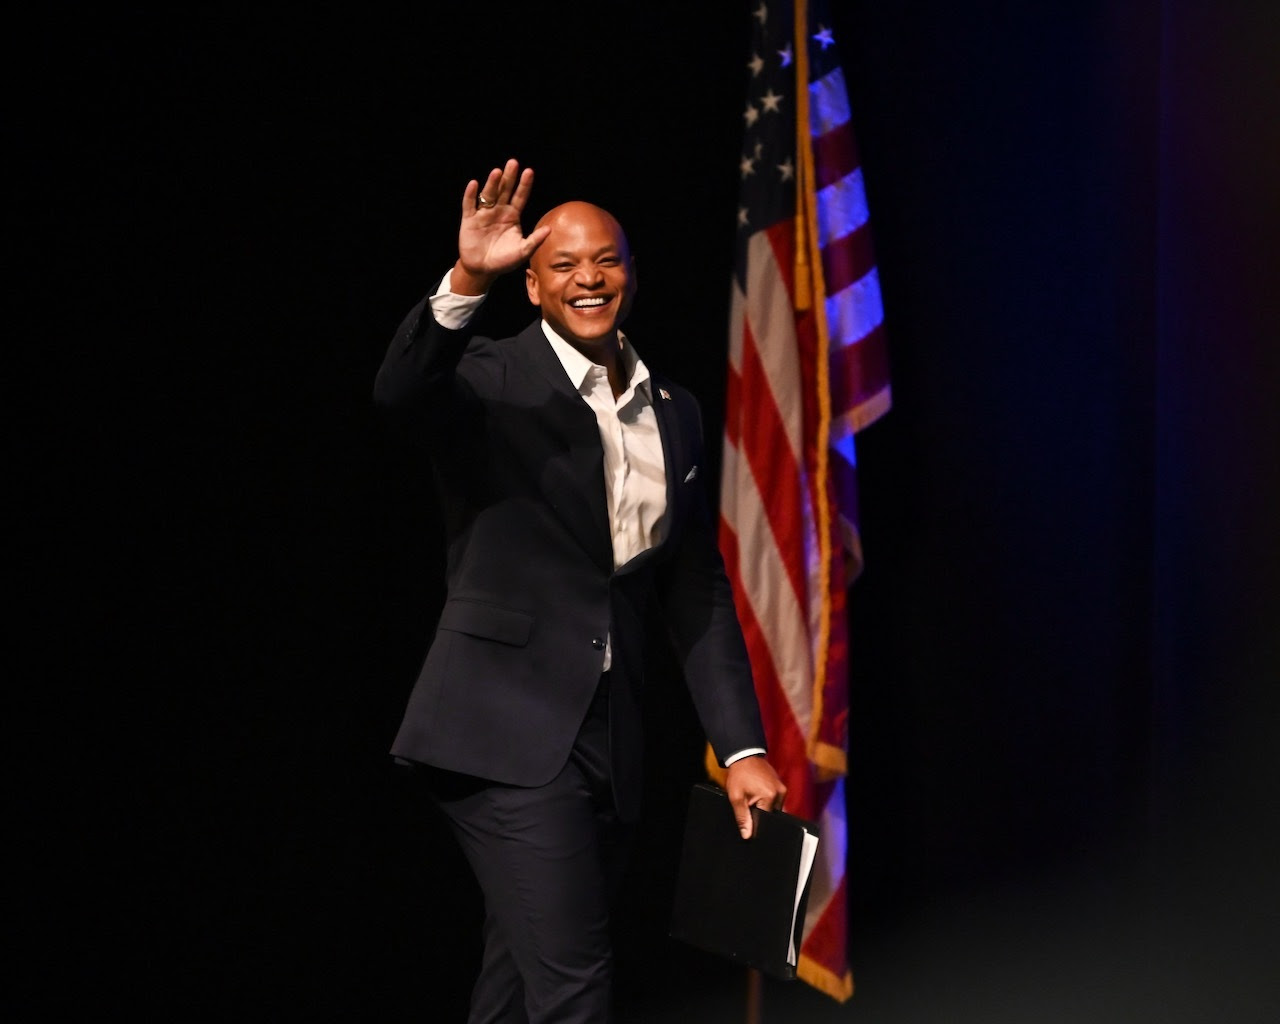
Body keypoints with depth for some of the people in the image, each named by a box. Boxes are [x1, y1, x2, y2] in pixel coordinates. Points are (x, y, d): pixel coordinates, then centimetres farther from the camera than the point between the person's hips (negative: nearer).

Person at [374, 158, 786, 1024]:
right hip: (507, 732, -6)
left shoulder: (674, 411, 13)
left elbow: (698, 591, 14)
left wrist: (741, 747, 8)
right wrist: (468, 281, -43)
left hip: (610, 743, 6)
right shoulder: (491, 384, -4)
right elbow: (399, 391, -28)